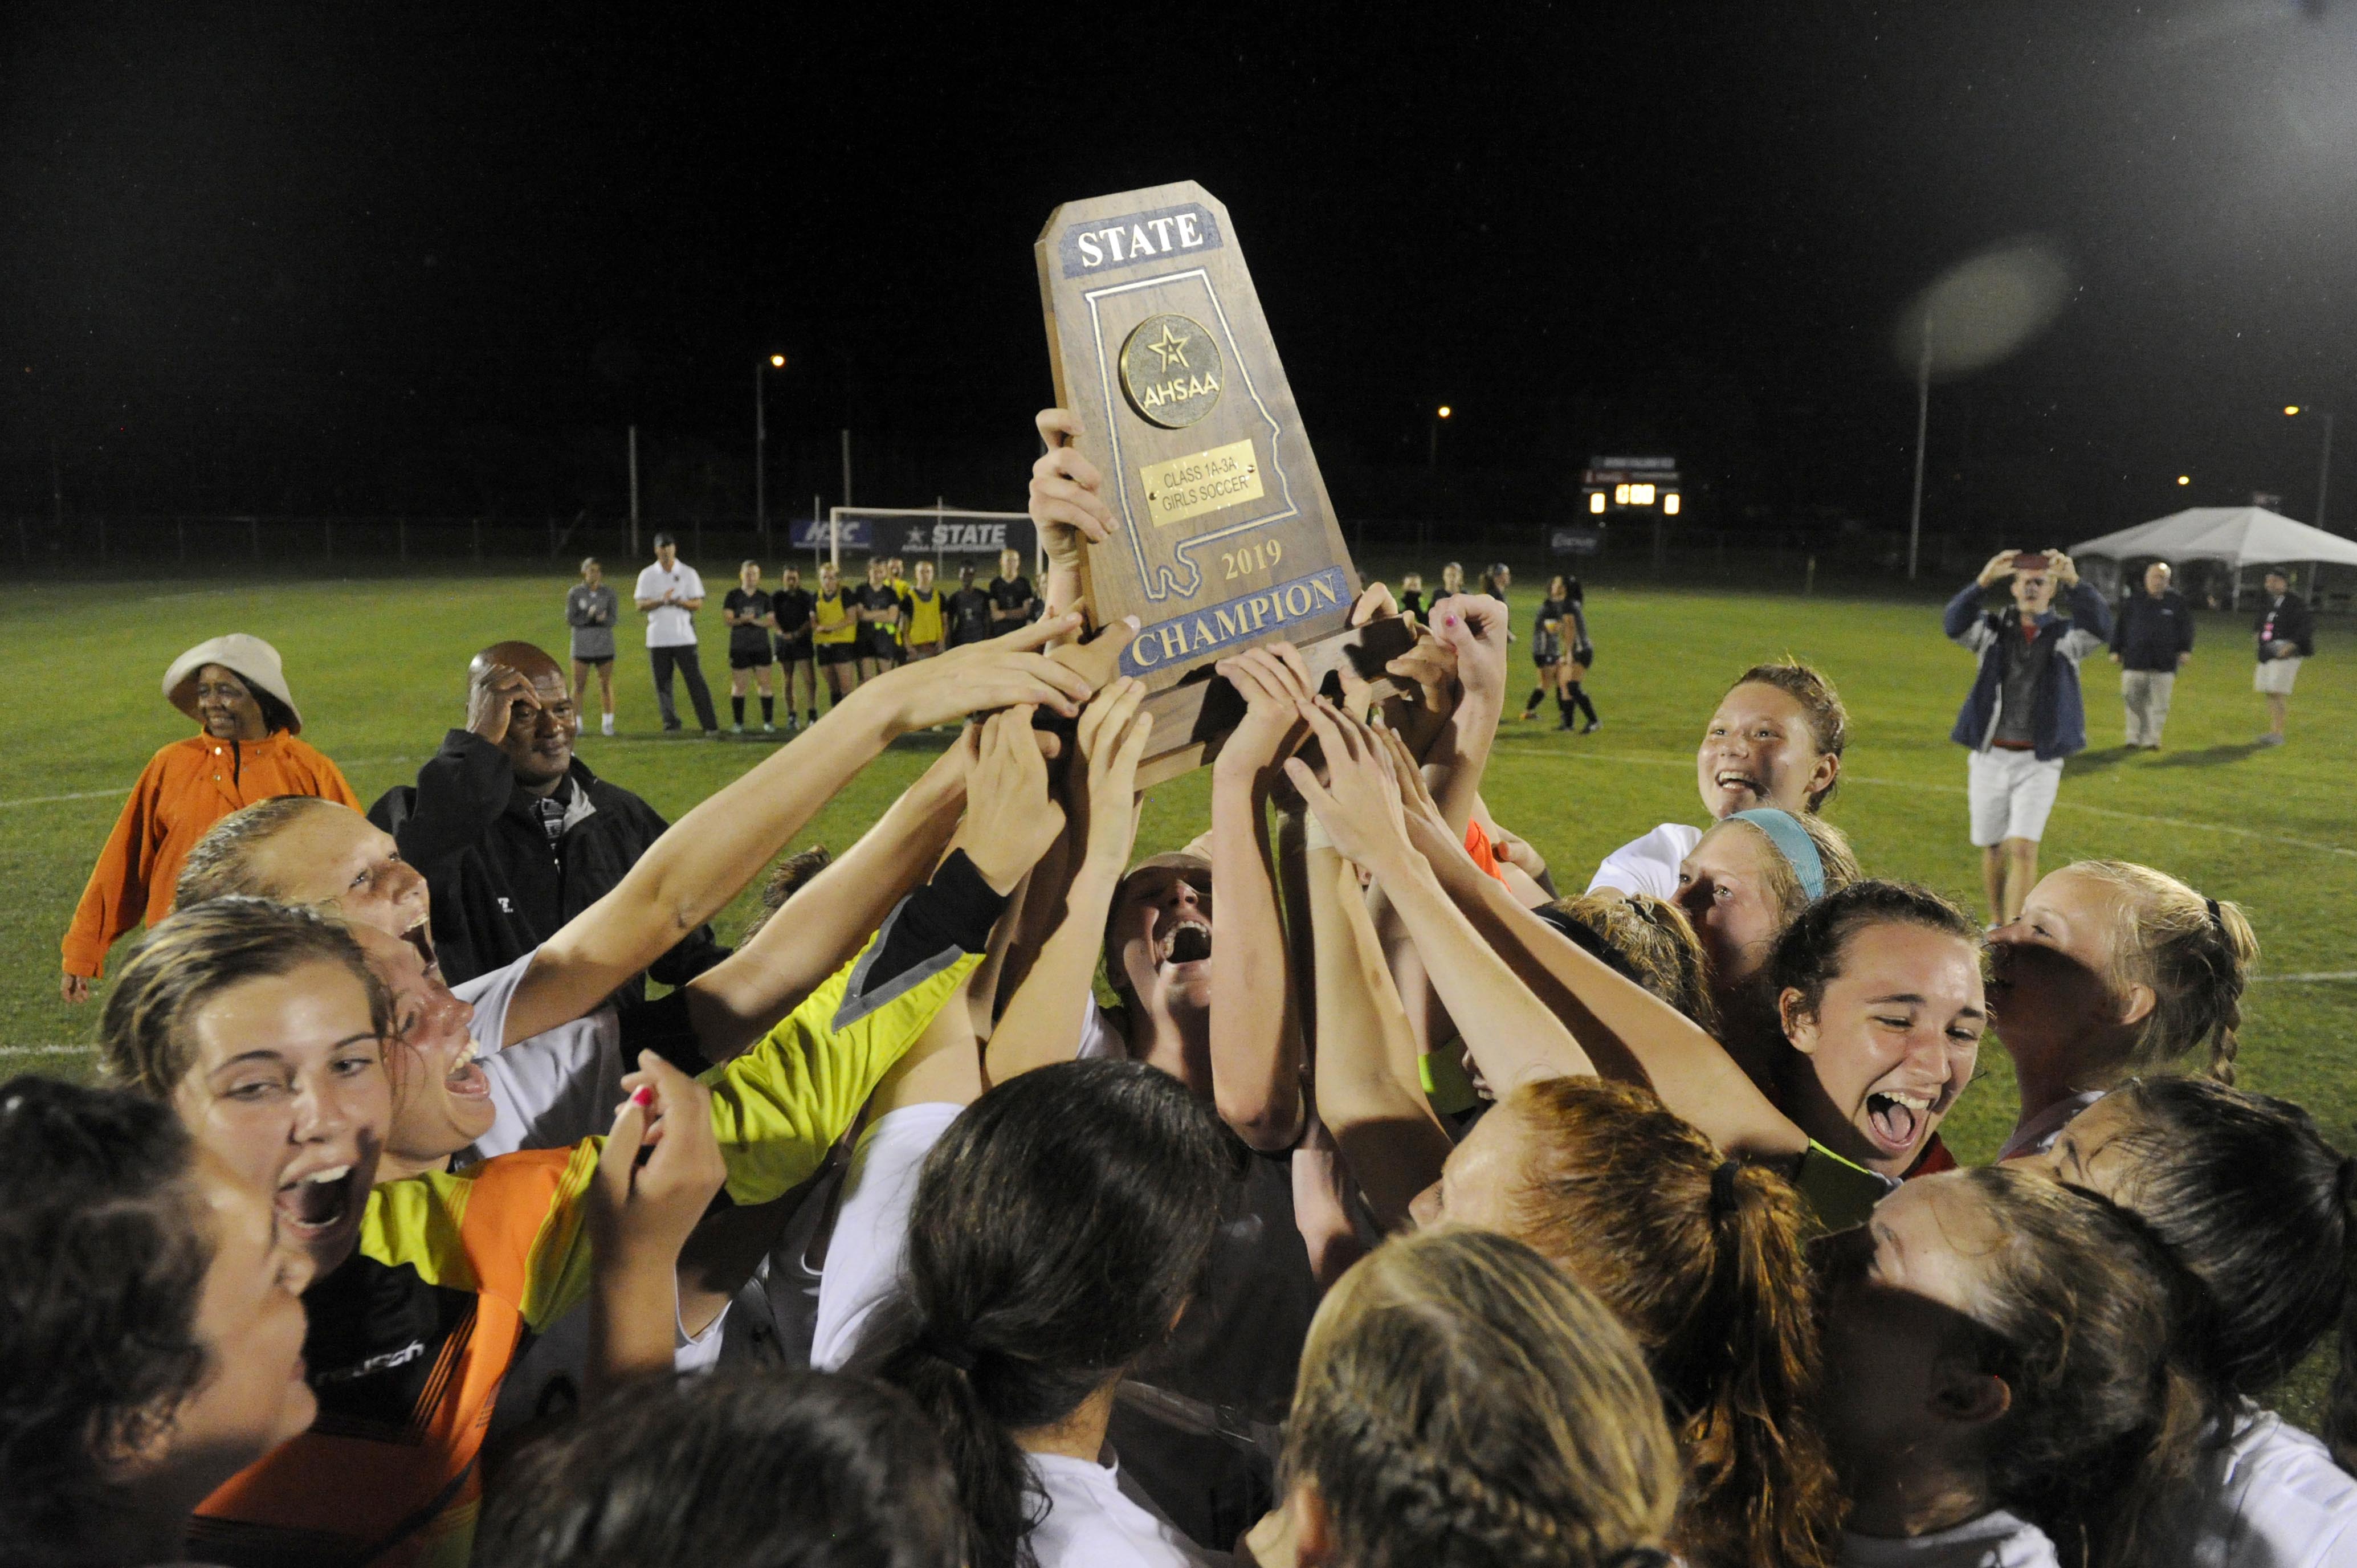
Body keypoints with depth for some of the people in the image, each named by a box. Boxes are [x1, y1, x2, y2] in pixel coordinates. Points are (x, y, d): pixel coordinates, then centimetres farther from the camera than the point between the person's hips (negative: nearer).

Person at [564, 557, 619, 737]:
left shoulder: (608, 594, 3)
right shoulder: (574, 593, 0)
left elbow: (614, 619, -4)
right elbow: (570, 620, -4)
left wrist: (603, 618, -26)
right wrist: (589, 616, -19)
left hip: (605, 646, 1)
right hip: (582, 646, -1)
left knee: (606, 685, 3)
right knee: (579, 686, 0)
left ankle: (608, 723, 11)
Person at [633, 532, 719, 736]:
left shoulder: (688, 573, 5)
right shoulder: (647, 575, 7)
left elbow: (698, 604, 2)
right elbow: (641, 605, 0)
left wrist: (680, 602, -18)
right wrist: (661, 601, -17)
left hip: (684, 637, -2)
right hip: (658, 639, 2)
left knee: (695, 681, -6)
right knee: (662, 683, 4)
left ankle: (710, 726, -6)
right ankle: (671, 724, 14)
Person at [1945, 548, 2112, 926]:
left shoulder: (2066, 636, 0)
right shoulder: (1992, 630, 1)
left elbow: (2100, 626, -23)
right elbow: (1954, 624, -21)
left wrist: (2074, 581, -39)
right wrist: (1984, 581, -37)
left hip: (2040, 762, -1)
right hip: (1990, 757, 2)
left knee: (2023, 848, -13)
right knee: (1993, 848, 13)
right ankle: (1996, 923, 33)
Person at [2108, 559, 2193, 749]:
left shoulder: (2177, 601, 5)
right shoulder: (2133, 602, 6)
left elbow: (2185, 627, 9)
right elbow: (2120, 627, 9)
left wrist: (2185, 650, 1)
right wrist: (2116, 651, 5)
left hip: (2165, 662, 0)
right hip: (2135, 660, 0)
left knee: (2159, 703, 3)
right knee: (2133, 701, -1)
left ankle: (2151, 740, 12)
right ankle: (2135, 738, 10)